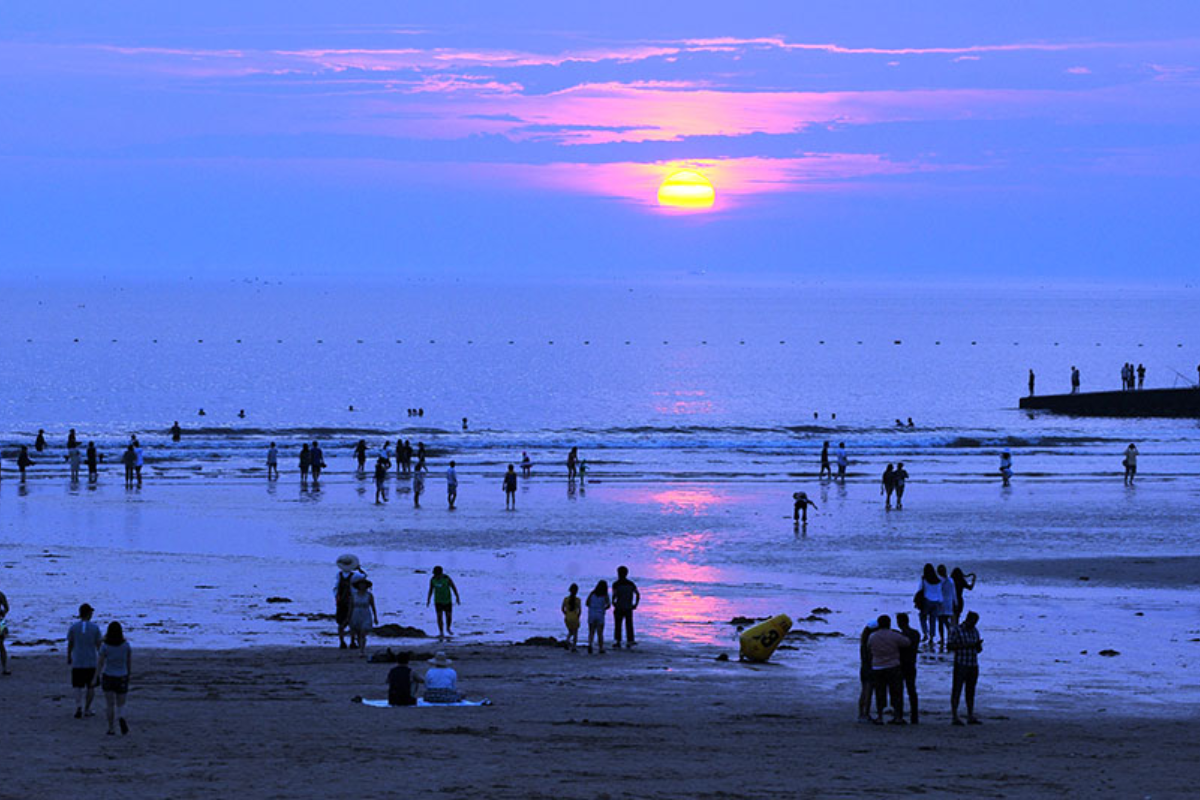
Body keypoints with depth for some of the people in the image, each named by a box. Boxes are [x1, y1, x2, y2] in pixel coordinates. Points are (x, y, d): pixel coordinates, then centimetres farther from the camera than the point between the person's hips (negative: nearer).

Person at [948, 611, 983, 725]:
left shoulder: (975, 631, 13)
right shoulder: (957, 630, -5)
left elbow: (978, 650, 17)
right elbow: (950, 646, -10)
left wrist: (978, 645, -7)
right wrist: (965, 645, -19)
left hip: (973, 665, 6)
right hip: (961, 665, -6)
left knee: (971, 691, 9)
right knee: (957, 691, -4)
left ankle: (971, 717, 13)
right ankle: (955, 717, -3)